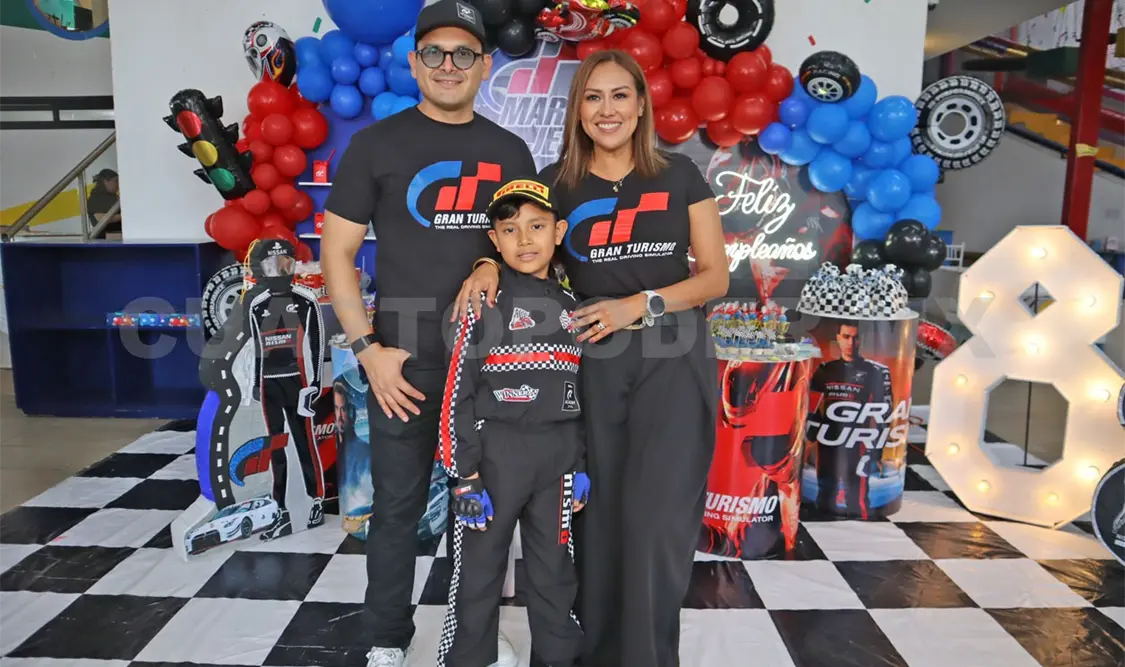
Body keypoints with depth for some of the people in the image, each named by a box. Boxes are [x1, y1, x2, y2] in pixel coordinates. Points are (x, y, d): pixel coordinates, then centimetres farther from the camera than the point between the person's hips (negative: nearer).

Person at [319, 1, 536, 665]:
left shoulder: (509, 152, 7)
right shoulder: (376, 145, -1)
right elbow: (337, 251, -2)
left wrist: (493, 265, -8)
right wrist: (367, 348, -11)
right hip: (406, 359, -2)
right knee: (398, 506, 7)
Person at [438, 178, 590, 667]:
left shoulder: (570, 306, 7)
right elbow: (457, 393, -10)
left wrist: (581, 465, 12)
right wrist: (465, 474, -12)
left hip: (558, 453, 4)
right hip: (497, 450, -4)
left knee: (553, 564, 17)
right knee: (480, 565, 7)